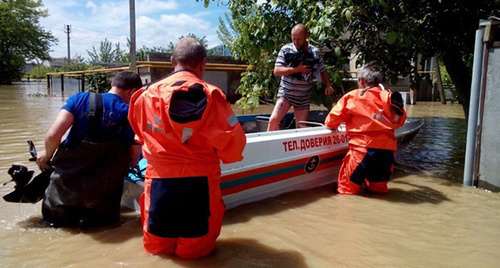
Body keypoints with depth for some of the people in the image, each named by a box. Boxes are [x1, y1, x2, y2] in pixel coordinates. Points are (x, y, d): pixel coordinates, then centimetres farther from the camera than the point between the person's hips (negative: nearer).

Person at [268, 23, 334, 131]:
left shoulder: (315, 52, 3)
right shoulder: (286, 49, -3)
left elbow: (323, 71, 14)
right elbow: (277, 71, -10)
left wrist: (328, 85, -3)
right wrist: (297, 69, -15)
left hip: (304, 97, 2)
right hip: (286, 93, -2)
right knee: (273, 120, -16)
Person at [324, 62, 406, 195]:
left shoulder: (351, 97, 1)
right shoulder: (389, 97, 9)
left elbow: (331, 122, 5)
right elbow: (399, 122, 19)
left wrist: (331, 125, 27)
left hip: (363, 148, -4)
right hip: (388, 149, 4)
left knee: (347, 188, 5)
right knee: (378, 187, 24)